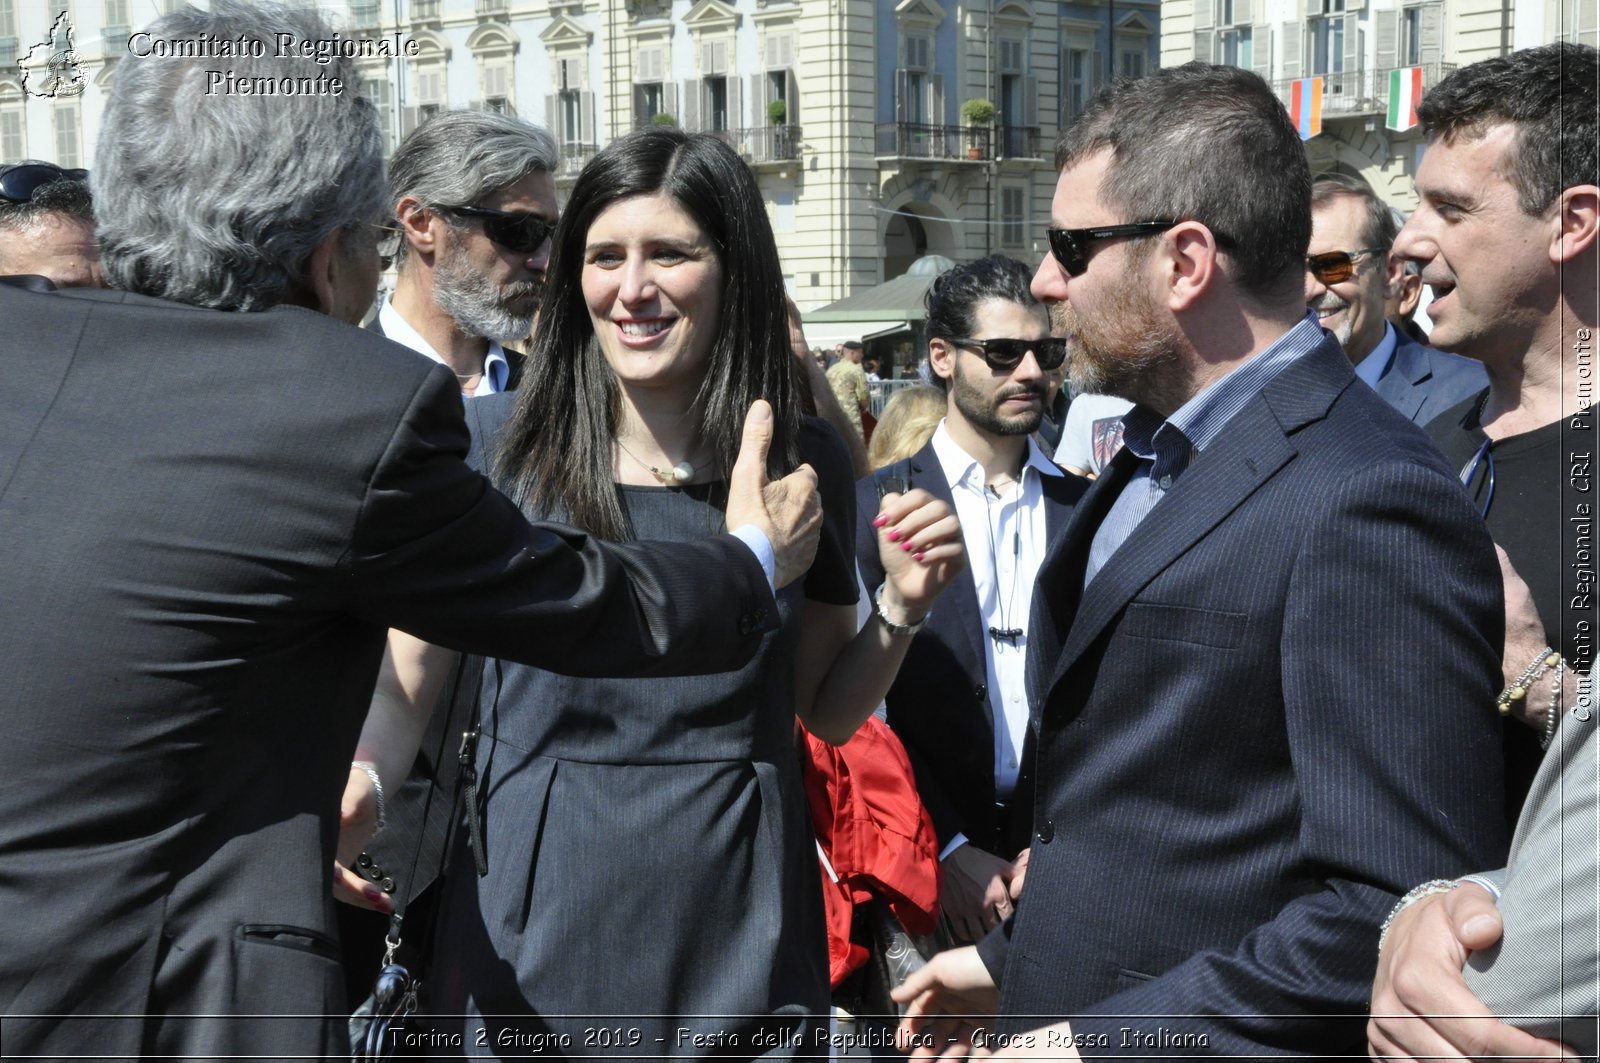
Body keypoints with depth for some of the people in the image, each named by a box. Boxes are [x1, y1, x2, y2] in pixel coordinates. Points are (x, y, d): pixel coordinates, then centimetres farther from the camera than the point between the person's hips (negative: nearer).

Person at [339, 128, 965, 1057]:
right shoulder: (492, 443, -6)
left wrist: (904, 606, -8)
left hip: (736, 938, 1)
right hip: (529, 936, -1)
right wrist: (355, 789, -20)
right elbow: (404, 684, -1)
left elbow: (827, 712, 8)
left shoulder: (805, 463, -1)